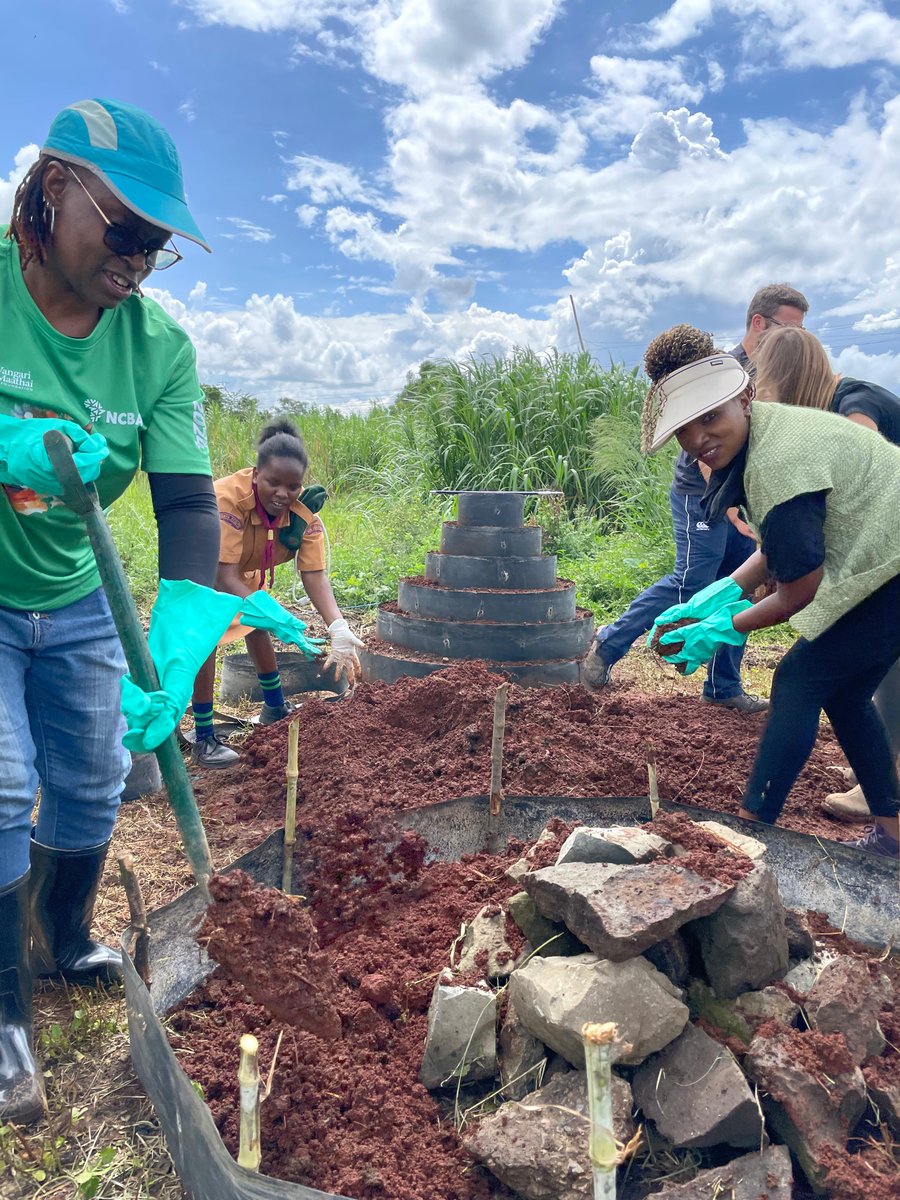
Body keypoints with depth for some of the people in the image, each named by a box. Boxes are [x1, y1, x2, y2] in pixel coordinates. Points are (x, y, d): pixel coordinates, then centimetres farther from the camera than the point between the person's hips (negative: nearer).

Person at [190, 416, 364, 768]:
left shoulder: (304, 513, -28)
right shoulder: (228, 497, -44)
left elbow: (314, 575, -33)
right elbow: (224, 576, -46)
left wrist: (338, 628, -49)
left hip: (247, 573, 6)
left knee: (257, 628, 18)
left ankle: (275, 707, 39)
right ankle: (204, 740, -12)